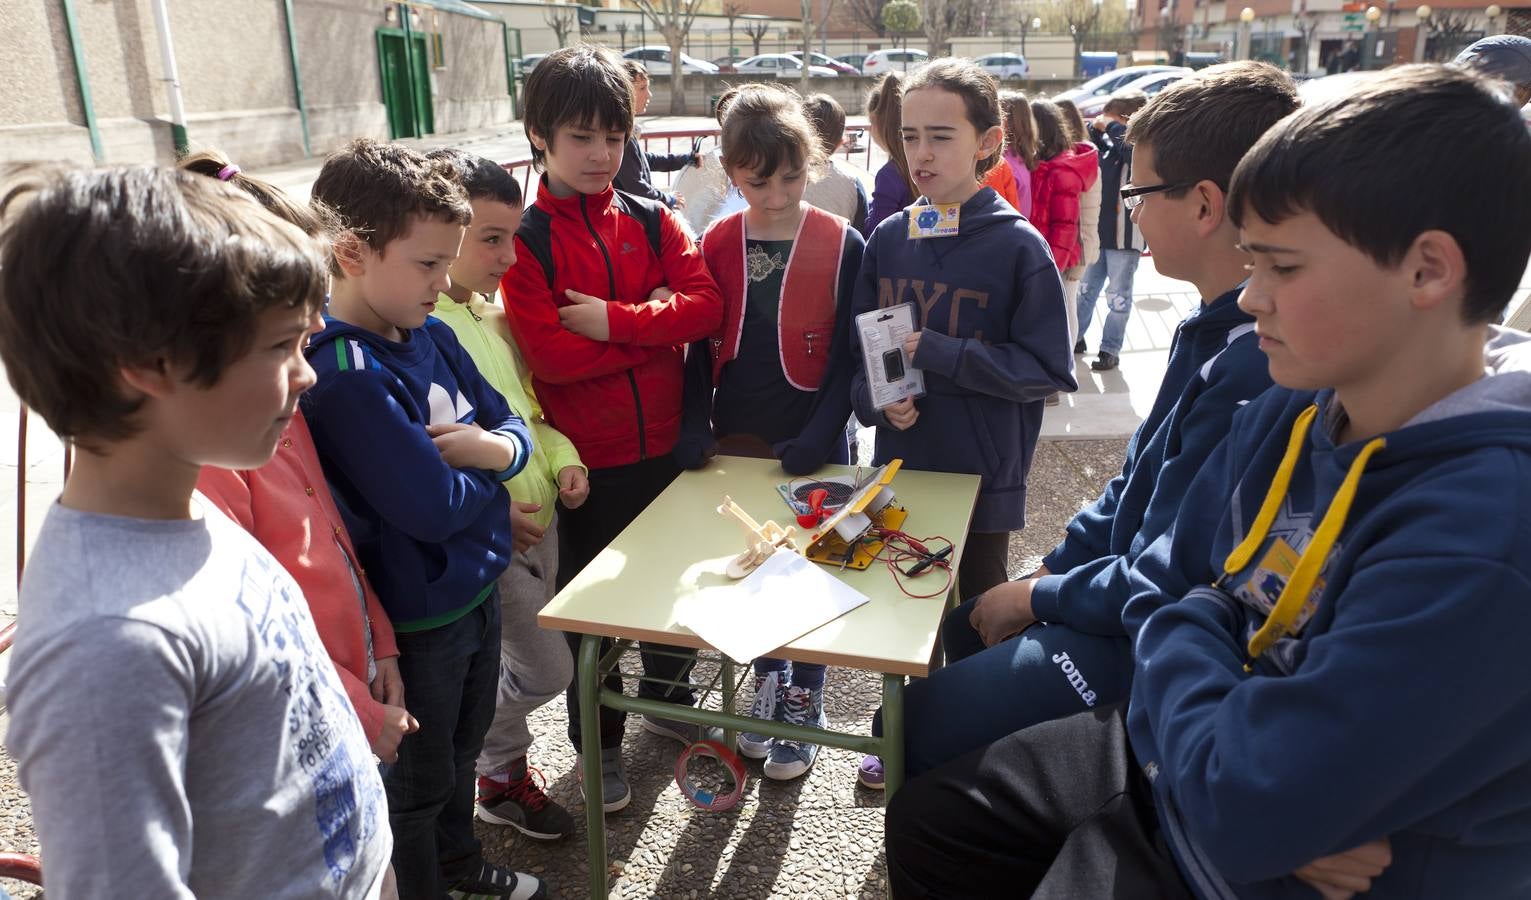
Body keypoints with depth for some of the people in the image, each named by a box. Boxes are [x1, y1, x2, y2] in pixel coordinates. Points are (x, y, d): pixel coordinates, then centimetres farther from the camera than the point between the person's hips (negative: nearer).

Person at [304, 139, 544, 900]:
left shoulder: (432, 334, -1)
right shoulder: (347, 375, -27)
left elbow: (513, 425, 4)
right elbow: (434, 507, -30)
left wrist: (493, 448, -19)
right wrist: (485, 467, -10)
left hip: (477, 588, 8)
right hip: (419, 618, -8)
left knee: (463, 748, 29)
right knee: (419, 783, 16)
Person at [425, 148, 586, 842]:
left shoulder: (491, 311, 7)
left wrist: (562, 458, 2)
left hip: (538, 520, 8)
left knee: (531, 665, 19)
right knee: (547, 671, -1)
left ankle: (502, 771, 41)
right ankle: (499, 770, 27)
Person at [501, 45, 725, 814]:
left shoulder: (652, 222, 3)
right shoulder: (524, 239, -9)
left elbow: (705, 306, -11)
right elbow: (549, 355, -20)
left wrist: (615, 320, -22)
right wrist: (653, 326, -15)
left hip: (666, 445, 4)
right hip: (589, 458, -4)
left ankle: (668, 697, 46)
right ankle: (599, 742, 33)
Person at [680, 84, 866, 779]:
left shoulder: (841, 245, -7)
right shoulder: (716, 244, 2)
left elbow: (848, 352, -7)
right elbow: (702, 345, 5)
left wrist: (820, 433, -16)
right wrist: (696, 426, -6)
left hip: (810, 447, -3)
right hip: (735, 442, 3)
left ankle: (805, 701, 26)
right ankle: (768, 680, 36)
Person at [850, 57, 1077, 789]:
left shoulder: (1018, 246, -13)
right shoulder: (888, 239, 0)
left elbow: (1046, 370, -14)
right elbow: (858, 348, 6)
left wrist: (936, 353, -22)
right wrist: (876, 400, -14)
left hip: (983, 473, -4)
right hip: (900, 465, 4)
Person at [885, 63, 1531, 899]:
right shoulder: (1288, 414, -7)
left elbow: (1236, 808, -35)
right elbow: (1162, 588, 0)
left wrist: (1186, 629, -15)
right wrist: (1267, 798, -16)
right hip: (1184, 764, 7)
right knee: (927, 824, 14)